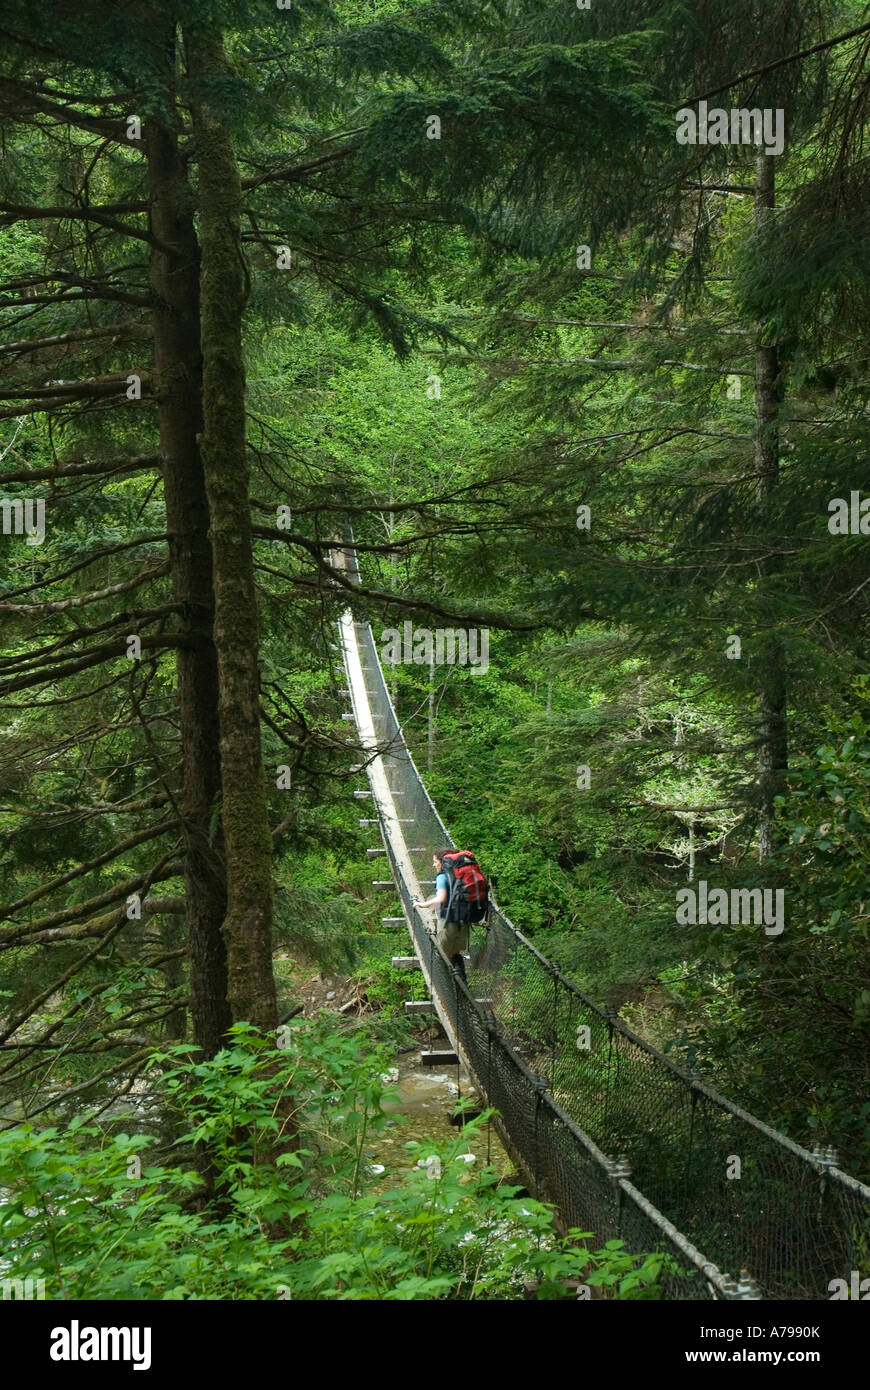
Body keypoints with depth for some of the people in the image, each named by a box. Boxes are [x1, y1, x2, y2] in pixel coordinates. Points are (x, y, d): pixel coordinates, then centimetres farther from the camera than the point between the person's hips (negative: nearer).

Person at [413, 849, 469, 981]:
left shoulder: (441, 877, -12)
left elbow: (441, 898, -24)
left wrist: (423, 904, -15)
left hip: (448, 920, -7)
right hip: (462, 920, 7)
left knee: (444, 955, 4)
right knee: (456, 953, 18)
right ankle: (462, 979, 16)